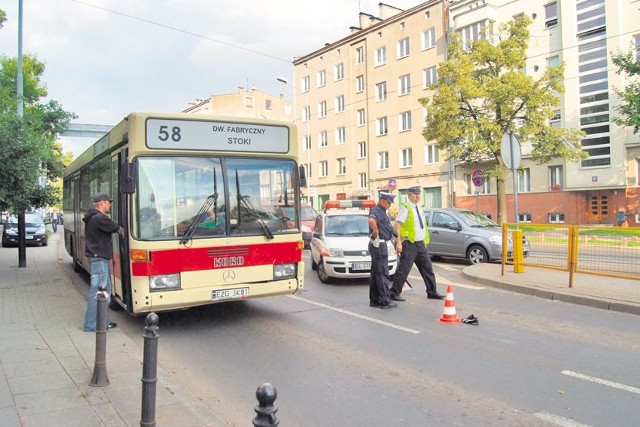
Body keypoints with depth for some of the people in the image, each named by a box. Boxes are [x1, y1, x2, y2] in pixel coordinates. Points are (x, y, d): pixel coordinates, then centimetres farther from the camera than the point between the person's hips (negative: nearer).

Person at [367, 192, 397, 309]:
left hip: (380, 244, 10)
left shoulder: (382, 211, 18)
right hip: (378, 244, -10)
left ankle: (374, 300, 19)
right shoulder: (376, 210, -15)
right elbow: (371, 220, -37)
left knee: (376, 273, 13)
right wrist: (376, 233, -25)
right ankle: (385, 301, -3)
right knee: (382, 274, -7)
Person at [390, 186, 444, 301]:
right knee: (403, 269, -6)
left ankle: (432, 292, 22)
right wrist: (398, 242, -24)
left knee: (427, 268, 11)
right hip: (409, 244, -8)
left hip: (420, 243, 8)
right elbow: (396, 225, -18)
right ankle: (394, 293, 2)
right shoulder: (405, 208, -10)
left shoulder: (419, 208, 15)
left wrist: (425, 241, 18)